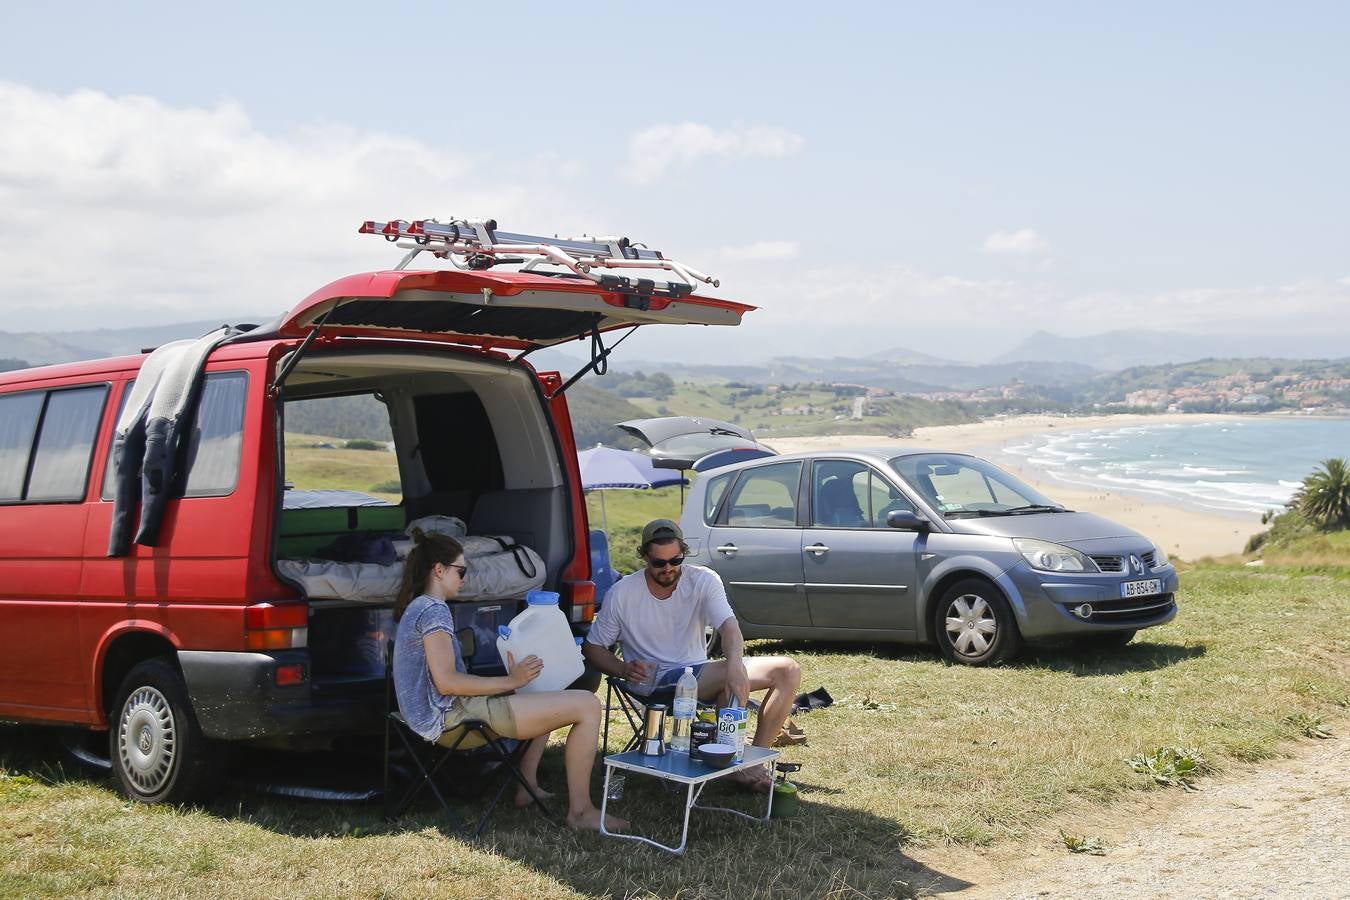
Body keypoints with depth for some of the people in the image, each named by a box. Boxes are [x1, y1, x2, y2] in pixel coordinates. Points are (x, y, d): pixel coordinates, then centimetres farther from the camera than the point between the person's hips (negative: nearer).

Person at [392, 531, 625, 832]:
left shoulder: (415, 609, 17)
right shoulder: (434, 611, -14)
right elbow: (446, 682, -23)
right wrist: (510, 681, -17)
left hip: (443, 716, 11)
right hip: (454, 717, -11)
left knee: (551, 695, 31)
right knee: (588, 705, -14)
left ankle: (528, 787, 25)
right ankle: (580, 811, -7)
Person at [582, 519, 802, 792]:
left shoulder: (703, 580, -5)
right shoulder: (622, 594, -7)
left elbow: (729, 626, -23)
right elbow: (592, 647, 2)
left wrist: (735, 665, -45)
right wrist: (623, 670, -20)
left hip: (698, 673, 4)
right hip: (653, 684, -4)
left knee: (788, 670, -11)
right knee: (730, 677, -33)